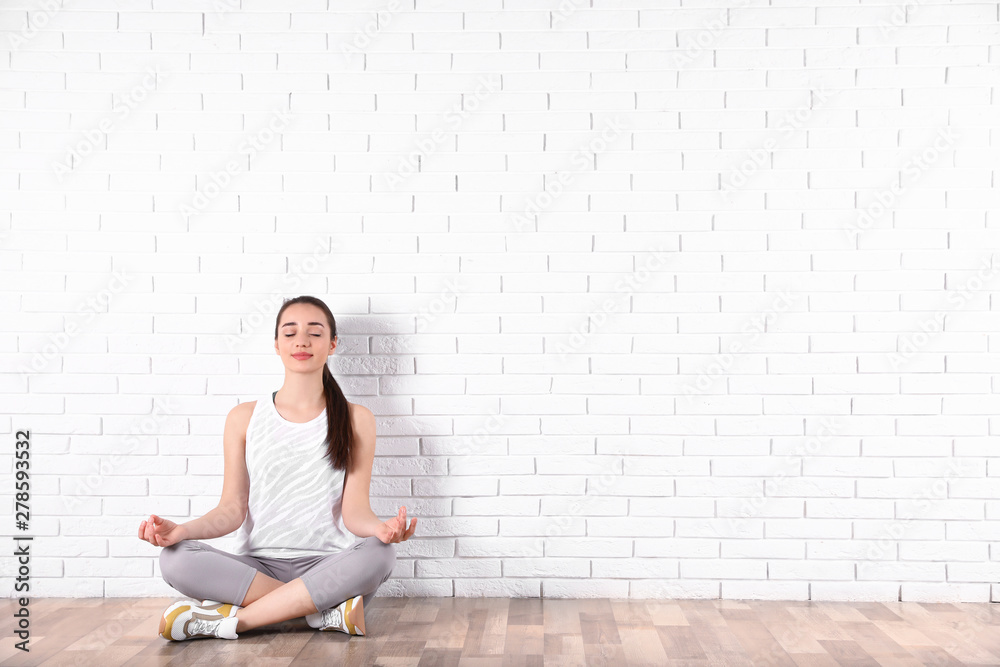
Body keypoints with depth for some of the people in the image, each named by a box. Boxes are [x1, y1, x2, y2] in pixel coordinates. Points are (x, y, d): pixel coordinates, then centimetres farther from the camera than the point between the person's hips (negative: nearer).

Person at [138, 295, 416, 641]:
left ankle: (226, 620, -26)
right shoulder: (244, 417, 9)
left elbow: (354, 511, -1)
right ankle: (327, 612, -26)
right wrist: (182, 530, -15)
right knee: (174, 559, -26)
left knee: (379, 553, -34)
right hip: (260, 565, 1)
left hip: (329, 566, -1)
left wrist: (381, 528, -25)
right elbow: (233, 508, 5)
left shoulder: (355, 419, 6)